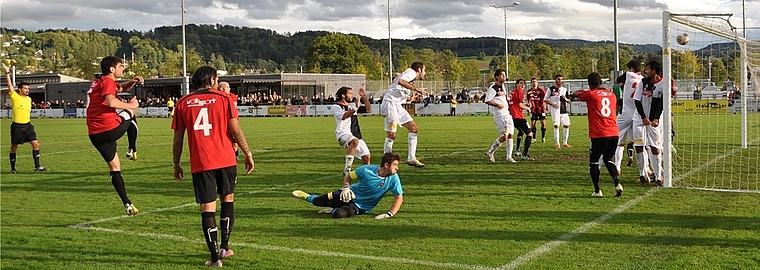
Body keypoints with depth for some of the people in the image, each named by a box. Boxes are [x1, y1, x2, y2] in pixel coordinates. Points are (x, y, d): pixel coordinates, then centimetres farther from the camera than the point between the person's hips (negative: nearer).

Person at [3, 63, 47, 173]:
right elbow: (9, 84, -14)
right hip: (17, 126, -5)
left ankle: (37, 166, 0)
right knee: (14, 147, 5)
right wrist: (7, 72, -15)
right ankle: (13, 169, 16)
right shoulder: (15, 97, -7)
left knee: (36, 144, -5)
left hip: (27, 125, 5)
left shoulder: (29, 99, 10)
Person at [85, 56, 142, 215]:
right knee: (130, 112, 24)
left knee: (114, 168, 14)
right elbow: (111, 102, -26)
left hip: (94, 135, 8)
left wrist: (132, 81, 17)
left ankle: (127, 204, 12)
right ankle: (132, 151, 15)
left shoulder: (98, 82, 23)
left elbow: (122, 88, 36)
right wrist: (130, 105, -12)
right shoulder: (107, 82, -7)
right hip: (111, 129, -8)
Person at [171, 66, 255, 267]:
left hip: (200, 163, 0)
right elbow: (235, 130, -5)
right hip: (225, 160, 0)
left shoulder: (183, 103, 6)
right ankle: (224, 247, 24)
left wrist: (176, 165, 16)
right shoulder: (223, 98, 1)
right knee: (228, 198, 20)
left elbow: (178, 139, 6)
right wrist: (248, 154, 4)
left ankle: (215, 256, -1)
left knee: (207, 208, 2)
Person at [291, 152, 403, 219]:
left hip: (360, 207, -1)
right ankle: (307, 197, 46)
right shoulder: (367, 170, -19)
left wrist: (389, 214, -26)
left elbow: (399, 198, -14)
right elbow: (348, 177, -2)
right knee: (317, 201, 8)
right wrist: (346, 187, -20)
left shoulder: (393, 178, -20)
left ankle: (334, 210, 9)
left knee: (339, 214, -30)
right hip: (351, 195, 1)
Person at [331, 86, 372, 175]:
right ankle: (347, 169, -37)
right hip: (343, 134, -7)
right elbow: (344, 116, -20)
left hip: (356, 135, 7)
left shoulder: (352, 105, 22)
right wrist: (355, 109, -32)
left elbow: (369, 110, 22)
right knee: (354, 141, -39)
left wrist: (364, 96, 13)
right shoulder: (336, 107, 0)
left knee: (366, 157, -4)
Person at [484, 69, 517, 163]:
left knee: (510, 135, 5)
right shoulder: (493, 88, -12)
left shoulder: (503, 86, 16)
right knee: (504, 136, -14)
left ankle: (509, 157, 9)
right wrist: (498, 105, -18)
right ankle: (490, 152, 2)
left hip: (507, 114, 9)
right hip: (499, 115, -9)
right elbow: (487, 101, -18)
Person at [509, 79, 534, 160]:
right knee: (530, 134, -8)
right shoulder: (520, 92, -7)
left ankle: (517, 151, 36)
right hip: (518, 116, -10)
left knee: (521, 131, 33)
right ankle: (525, 155, -18)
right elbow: (520, 105, -13)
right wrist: (528, 108, 6)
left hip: (512, 116, 10)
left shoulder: (512, 92, 18)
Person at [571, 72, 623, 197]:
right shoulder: (611, 94, 12)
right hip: (614, 134, 5)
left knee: (593, 161, 11)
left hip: (599, 135, -5)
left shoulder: (590, 94, -2)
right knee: (608, 159, 22)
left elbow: (575, 94, 12)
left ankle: (597, 191, 8)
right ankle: (617, 183, 4)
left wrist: (583, 91, 31)